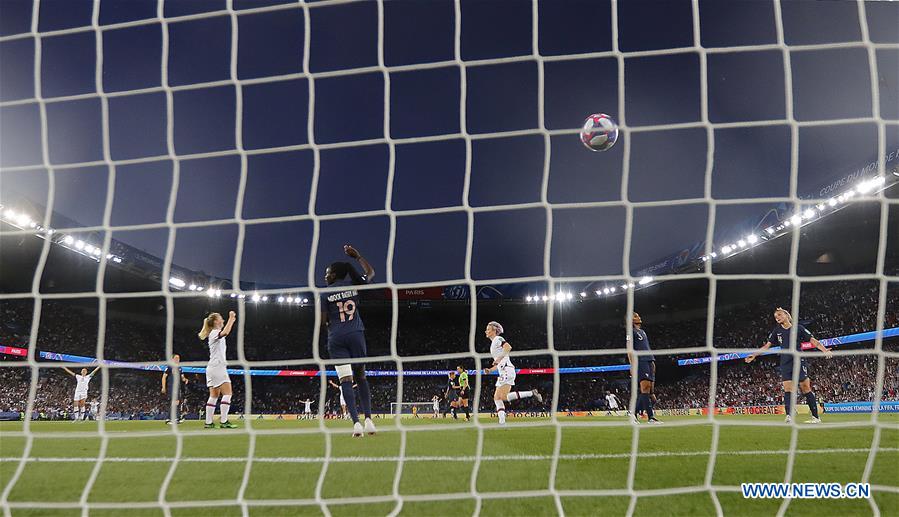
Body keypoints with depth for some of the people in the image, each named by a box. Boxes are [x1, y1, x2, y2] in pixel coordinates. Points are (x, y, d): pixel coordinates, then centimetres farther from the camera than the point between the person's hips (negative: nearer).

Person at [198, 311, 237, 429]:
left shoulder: (214, 333, 19)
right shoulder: (214, 333, -10)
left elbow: (225, 332, 40)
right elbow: (225, 332, -33)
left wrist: (232, 320, 34)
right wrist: (231, 318, -23)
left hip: (213, 368, 10)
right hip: (217, 366, -10)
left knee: (214, 396, 8)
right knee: (227, 393, -12)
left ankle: (208, 422, 6)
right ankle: (224, 421, -16)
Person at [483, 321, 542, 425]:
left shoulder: (498, 339, -1)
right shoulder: (493, 343, 27)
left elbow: (508, 347, -22)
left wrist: (500, 357, -21)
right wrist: (490, 370, 17)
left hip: (506, 370, -10)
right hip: (502, 373, 10)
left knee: (504, 397, -19)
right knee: (496, 398, 3)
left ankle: (532, 393, -14)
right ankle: (502, 422, -2)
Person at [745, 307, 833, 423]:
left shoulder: (798, 328, 1)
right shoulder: (777, 331, 11)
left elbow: (813, 341, -1)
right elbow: (767, 346, 13)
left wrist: (825, 351, -14)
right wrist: (754, 355, 6)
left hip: (799, 362, -3)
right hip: (785, 364, 3)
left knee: (805, 388, -3)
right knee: (787, 389, -6)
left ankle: (816, 417, 3)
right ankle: (789, 416, -13)